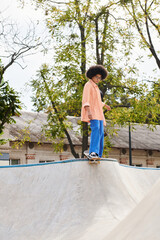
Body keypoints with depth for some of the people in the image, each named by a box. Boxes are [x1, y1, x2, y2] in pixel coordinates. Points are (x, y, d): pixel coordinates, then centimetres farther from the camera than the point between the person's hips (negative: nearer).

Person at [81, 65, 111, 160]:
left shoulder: (95, 87, 24)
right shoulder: (88, 85, -5)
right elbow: (86, 99, -18)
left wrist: (104, 105, 53)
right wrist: (88, 111, -31)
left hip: (98, 113, 10)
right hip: (92, 112, -10)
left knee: (100, 134, 5)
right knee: (96, 129, -28)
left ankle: (99, 155, 7)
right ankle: (93, 153, -40)